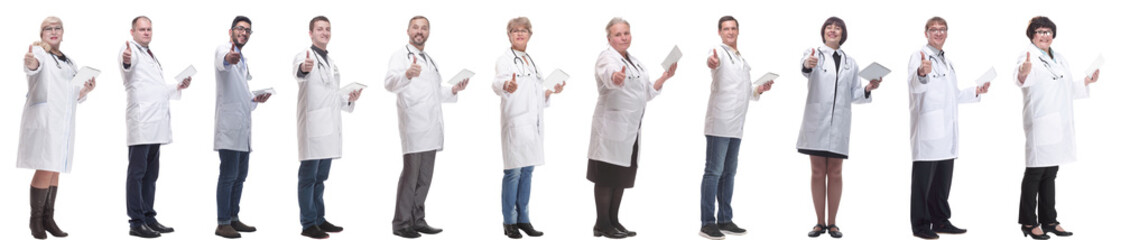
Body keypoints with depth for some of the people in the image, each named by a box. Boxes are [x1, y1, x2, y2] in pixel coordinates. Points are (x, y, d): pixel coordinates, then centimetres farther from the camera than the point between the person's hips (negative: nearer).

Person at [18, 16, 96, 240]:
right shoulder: (38, 52, -2)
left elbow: (76, 97, 22)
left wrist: (86, 90, 0)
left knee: (55, 171, 7)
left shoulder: (70, 63, 20)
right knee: (45, 169, -13)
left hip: (64, 122, 7)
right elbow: (33, 66, -27)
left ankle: (48, 219, 11)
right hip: (43, 118, -7)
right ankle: (35, 220, -5)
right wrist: (30, 63, -51)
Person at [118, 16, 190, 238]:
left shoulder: (151, 56, 23)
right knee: (137, 173, -7)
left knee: (151, 174, 13)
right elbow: (128, 65, -29)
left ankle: (149, 218, 18)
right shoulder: (132, 50, -3)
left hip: (156, 123, 9)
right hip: (141, 121, -9)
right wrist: (126, 60, -51)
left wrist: (178, 87, 18)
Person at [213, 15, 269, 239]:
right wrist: (229, 58, -56)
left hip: (243, 126, 9)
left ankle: (234, 219, 19)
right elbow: (223, 61, -33)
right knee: (228, 175, -10)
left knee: (240, 175, 11)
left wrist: (255, 100, 12)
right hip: (229, 124, -9)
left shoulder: (243, 61, 23)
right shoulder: (223, 49, -5)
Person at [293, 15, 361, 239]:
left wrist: (349, 99, 8)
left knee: (320, 177, 14)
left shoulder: (332, 63, 21)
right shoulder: (305, 55, -5)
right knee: (309, 176, -5)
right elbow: (298, 72, -31)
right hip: (312, 126, -8)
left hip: (330, 127, 8)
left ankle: (319, 219, 21)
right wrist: (303, 68, -54)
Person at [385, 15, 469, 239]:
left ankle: (417, 220, 16)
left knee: (424, 177, 10)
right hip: (413, 126, -7)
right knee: (410, 174, -7)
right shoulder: (401, 56, -3)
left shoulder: (430, 60, 22)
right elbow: (390, 83, -22)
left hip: (431, 127, 8)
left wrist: (453, 91, 15)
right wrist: (407, 74, -42)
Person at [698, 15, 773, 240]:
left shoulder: (742, 61, 20)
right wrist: (711, 62, -55)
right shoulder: (720, 52, -5)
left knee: (729, 172, 12)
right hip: (719, 123, -8)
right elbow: (715, 60, -32)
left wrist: (759, 89, 9)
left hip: (736, 126, 8)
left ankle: (725, 220, 18)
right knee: (714, 171, -8)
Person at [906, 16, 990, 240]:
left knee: (943, 179, 12)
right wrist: (921, 73, -45)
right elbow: (914, 86, -25)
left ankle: (940, 221, 21)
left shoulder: (947, 62, 21)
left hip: (946, 132, 8)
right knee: (923, 179, -5)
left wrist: (976, 92, 21)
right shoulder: (919, 56, -5)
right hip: (928, 129, -8)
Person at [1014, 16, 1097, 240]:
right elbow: (1021, 79, -31)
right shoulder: (1029, 57, -7)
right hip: (1039, 124, -7)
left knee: (1050, 174, 13)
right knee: (1035, 173, -5)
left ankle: (1049, 221, 20)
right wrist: (1022, 74, -53)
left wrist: (1086, 82, 15)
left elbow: (1069, 89, 30)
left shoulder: (1060, 60, 18)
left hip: (1060, 125, 8)